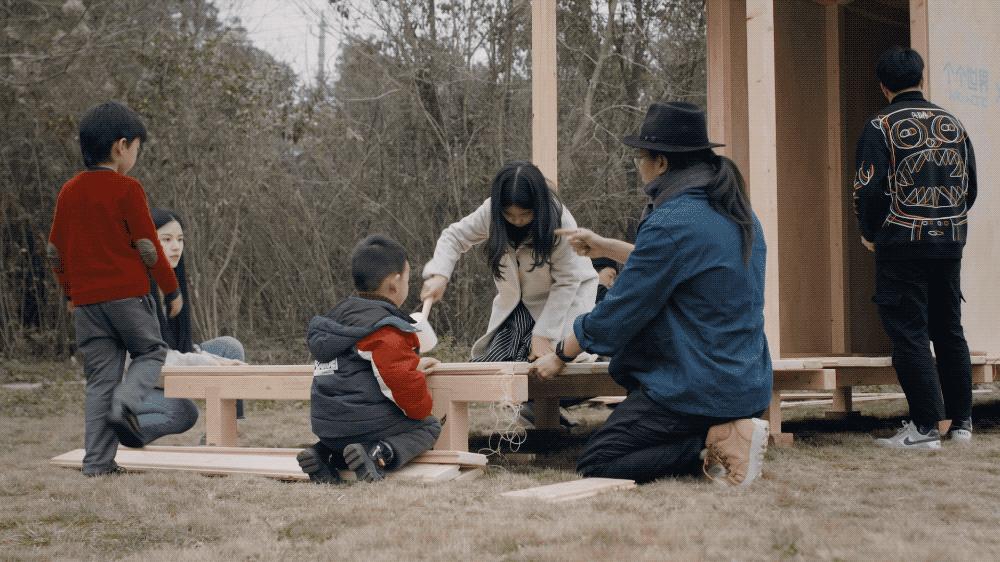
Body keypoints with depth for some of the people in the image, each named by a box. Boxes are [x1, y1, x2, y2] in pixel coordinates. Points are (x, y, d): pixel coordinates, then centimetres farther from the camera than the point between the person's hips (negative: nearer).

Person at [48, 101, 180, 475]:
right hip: (128, 294, -5)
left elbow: (56, 250, 15)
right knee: (151, 352, 15)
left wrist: (70, 293, 28)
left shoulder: (68, 192, 9)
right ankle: (125, 402, -13)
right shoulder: (127, 189, -9)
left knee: (99, 378, 9)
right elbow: (148, 246, -8)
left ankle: (97, 462, 5)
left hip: (86, 301, 5)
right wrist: (172, 290, 2)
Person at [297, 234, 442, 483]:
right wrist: (422, 407, 4)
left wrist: (415, 364, 26)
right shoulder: (387, 332, -14)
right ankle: (380, 454, -16)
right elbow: (402, 382, -15)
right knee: (429, 426, 10)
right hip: (364, 423, -8)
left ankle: (326, 454, 10)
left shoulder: (341, 315, 15)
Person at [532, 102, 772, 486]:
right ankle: (727, 430, 6)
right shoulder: (736, 212, 8)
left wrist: (560, 355, 2)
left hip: (697, 390, -9)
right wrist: (605, 247, 27)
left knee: (595, 465, -1)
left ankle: (717, 442, -10)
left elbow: (619, 311, -14)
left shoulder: (671, 223, -20)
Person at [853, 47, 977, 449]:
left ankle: (925, 427, -6)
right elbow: (970, 185, 13)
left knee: (909, 334, -3)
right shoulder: (952, 124, 10)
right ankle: (962, 422, 19)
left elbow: (869, 188, -13)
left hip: (901, 244, -6)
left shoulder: (881, 126, -7)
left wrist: (869, 233, 2)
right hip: (950, 243, 6)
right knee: (950, 331, 14)